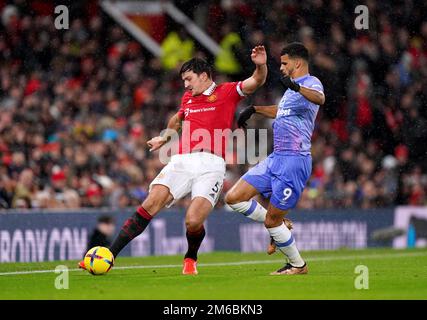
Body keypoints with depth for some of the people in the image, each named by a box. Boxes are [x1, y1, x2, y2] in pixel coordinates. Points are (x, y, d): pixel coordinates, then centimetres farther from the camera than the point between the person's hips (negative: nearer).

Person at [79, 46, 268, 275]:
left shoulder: (227, 92, 7)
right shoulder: (188, 98, 24)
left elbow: (256, 81, -7)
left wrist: (260, 66, -26)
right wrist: (165, 137, 37)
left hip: (211, 164, -4)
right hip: (182, 161, 5)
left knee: (194, 222, -19)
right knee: (149, 206, -14)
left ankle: (191, 258, 14)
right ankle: (109, 256, -16)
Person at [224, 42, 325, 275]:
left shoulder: (311, 83, -9)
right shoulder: (291, 90, 21)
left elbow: (319, 98, -35)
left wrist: (296, 87, -53)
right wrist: (254, 109, 44)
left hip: (294, 160, -9)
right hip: (276, 158, 9)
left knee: (272, 222, -6)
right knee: (234, 198, 2)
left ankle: (298, 265, 14)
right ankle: (279, 228, 16)